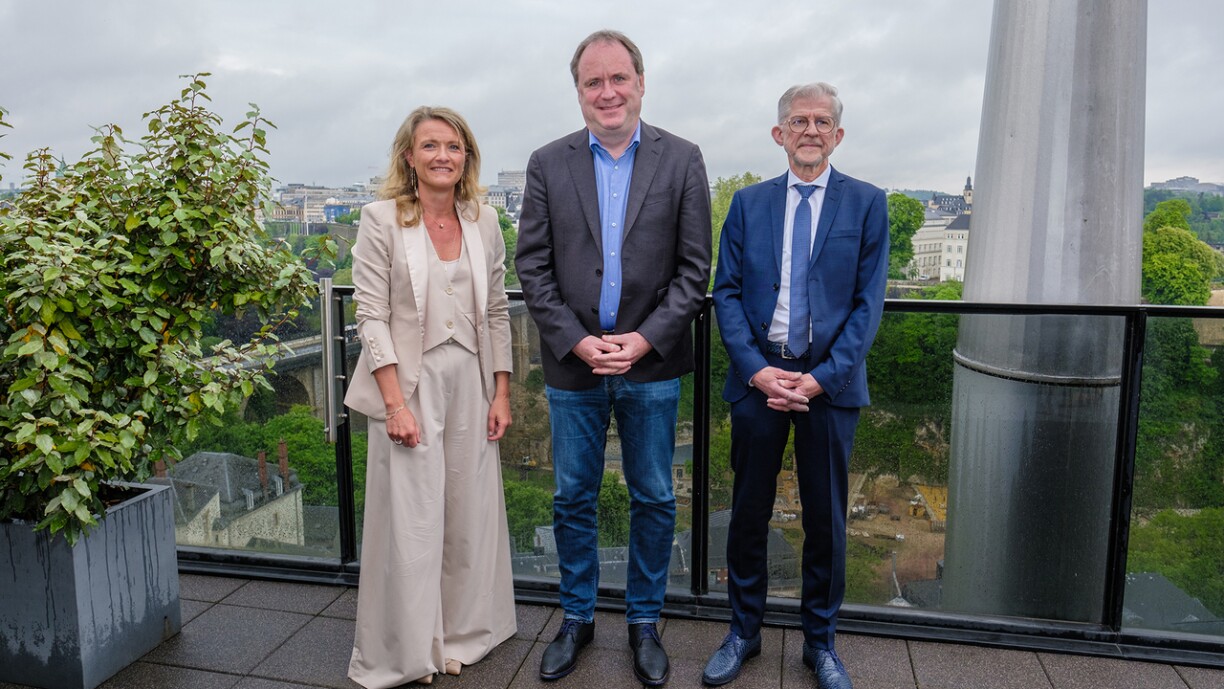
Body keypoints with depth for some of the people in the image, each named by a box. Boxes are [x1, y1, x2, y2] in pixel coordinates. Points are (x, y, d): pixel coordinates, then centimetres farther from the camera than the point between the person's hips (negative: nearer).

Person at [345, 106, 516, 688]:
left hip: (470, 384, 4)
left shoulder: (484, 222, 6)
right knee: (410, 519, 4)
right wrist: (396, 403, -15)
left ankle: (460, 634, 32)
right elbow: (371, 316, -9)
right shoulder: (382, 219, -5)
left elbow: (496, 313, 10)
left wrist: (501, 393, 5)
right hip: (408, 383, -4)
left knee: (469, 513, 11)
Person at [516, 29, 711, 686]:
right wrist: (577, 342, -10)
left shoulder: (682, 160, 1)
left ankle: (644, 621, 30)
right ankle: (577, 617, 31)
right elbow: (532, 267, 0)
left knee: (653, 500, 10)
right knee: (572, 500, 11)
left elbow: (694, 268, -2)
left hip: (651, 364, 0)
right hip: (572, 362, 1)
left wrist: (645, 340, -12)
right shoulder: (548, 164, 3)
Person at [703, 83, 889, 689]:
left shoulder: (867, 204, 2)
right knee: (748, 513, 10)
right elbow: (726, 293, 2)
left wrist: (820, 378, -13)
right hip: (757, 377, 1)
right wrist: (756, 369, -11)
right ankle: (743, 632, 29)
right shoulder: (748, 203, 7)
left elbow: (868, 302, -3)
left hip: (830, 382, -1)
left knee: (826, 519, 10)